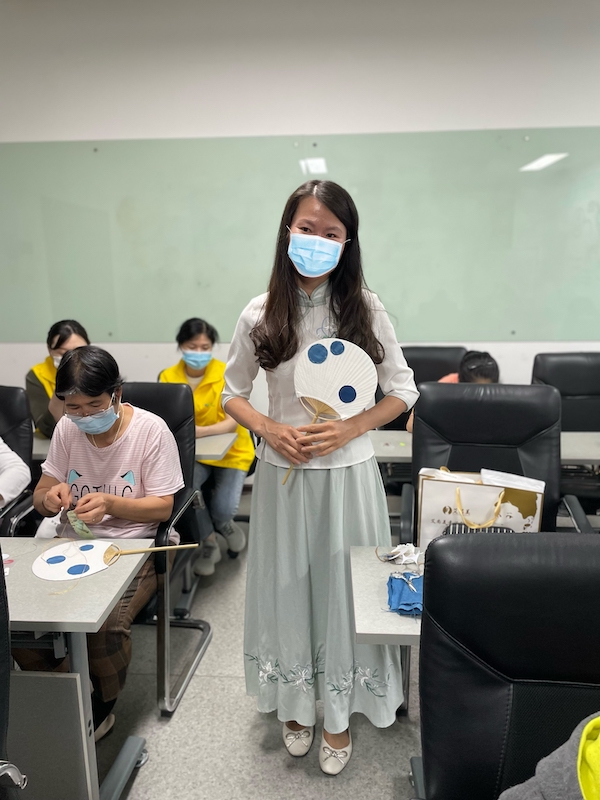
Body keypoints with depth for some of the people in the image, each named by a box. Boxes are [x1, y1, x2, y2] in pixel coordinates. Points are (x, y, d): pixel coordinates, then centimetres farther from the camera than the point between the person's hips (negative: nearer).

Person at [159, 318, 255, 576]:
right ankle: (208, 542, 9)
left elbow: (232, 422, -22)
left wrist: (199, 431, -41)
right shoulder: (168, 377, -7)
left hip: (231, 452, -2)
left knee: (224, 508, -20)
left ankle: (222, 522, 24)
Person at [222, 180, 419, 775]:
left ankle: (338, 714, 34)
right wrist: (270, 430, -12)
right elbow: (232, 393, 6)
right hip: (281, 473, 1)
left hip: (346, 473, -1)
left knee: (342, 588, 10)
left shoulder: (364, 309, -5)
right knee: (287, 587, 14)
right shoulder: (261, 315, -3)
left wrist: (346, 430, -15)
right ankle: (294, 704, 39)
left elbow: (402, 391, 0)